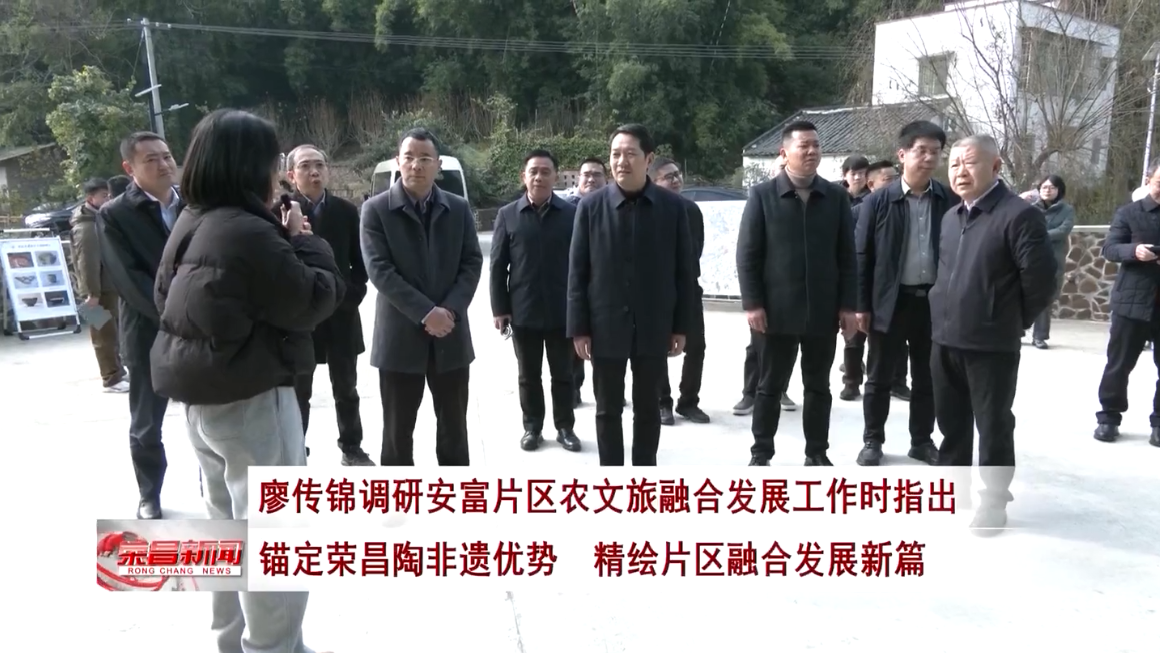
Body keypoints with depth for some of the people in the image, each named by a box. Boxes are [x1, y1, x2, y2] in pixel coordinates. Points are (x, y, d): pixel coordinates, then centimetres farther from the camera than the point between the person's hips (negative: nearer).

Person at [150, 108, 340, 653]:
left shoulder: (189, 225, 6)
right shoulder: (249, 232, -22)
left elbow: (165, 298, 16)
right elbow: (316, 298, -20)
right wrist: (303, 240, -4)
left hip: (201, 394, 10)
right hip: (250, 397, -10)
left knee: (229, 525, 22)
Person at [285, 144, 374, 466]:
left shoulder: (346, 210, 2)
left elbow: (359, 262, 5)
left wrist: (353, 295, -7)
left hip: (341, 315, 3)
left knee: (346, 389, 15)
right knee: (298, 392, 9)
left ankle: (352, 448, 30)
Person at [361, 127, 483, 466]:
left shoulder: (459, 208, 6)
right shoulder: (376, 209, -3)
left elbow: (472, 263, 1)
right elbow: (380, 270, -12)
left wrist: (449, 309, -14)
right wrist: (425, 313, -19)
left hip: (451, 335, 3)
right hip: (400, 336, -2)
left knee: (454, 425, 13)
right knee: (397, 429, 8)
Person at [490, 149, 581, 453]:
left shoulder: (572, 213, -1)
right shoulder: (508, 215, 2)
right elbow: (498, 265, 2)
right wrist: (499, 308, -3)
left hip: (562, 311, -1)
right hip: (523, 312, 1)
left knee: (563, 375, 11)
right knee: (529, 376, 12)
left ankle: (565, 427, 24)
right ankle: (532, 427, 25)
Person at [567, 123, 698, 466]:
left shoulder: (673, 207, -2)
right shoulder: (591, 206, -3)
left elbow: (685, 270, 2)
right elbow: (577, 272, -2)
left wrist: (682, 326, 1)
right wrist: (578, 328, -5)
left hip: (654, 327, 1)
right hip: (605, 327, 0)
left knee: (648, 409, 13)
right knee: (608, 410, 10)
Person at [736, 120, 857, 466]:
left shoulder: (837, 197, 6)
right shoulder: (762, 195, -1)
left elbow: (846, 255, 6)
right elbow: (747, 254, -4)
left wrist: (847, 304, 0)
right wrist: (752, 303, -10)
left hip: (823, 310, 2)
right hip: (778, 310, -2)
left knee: (818, 387, 11)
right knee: (770, 386, 7)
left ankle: (817, 453, 23)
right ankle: (761, 453, 19)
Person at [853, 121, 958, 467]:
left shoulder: (951, 200, 2)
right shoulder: (879, 201, -4)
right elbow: (862, 255, -4)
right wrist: (861, 305, -7)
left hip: (935, 301, 2)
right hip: (890, 301, -2)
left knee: (928, 378, 13)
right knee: (880, 377, 8)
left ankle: (922, 440, 27)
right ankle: (873, 440, 22)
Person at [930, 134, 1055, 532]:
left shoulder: (1019, 214, -13)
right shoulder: (951, 217, 12)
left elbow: (1041, 278, -13)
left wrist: (1013, 321, -3)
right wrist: (944, 314, 13)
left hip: (992, 344, -7)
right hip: (945, 340, 7)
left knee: (993, 426, 6)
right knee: (951, 421, 17)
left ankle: (994, 501, 20)